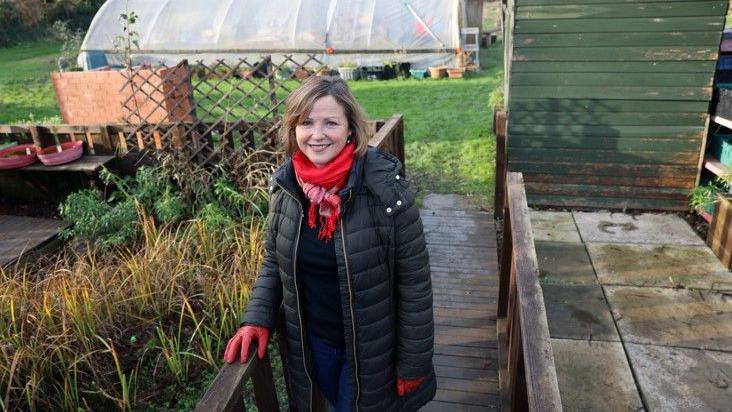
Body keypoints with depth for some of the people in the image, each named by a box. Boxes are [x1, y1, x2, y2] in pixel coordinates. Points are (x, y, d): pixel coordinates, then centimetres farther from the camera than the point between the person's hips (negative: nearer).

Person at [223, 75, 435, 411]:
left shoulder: (386, 187, -24)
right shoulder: (284, 184, -10)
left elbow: (414, 284, -18)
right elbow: (274, 260, 5)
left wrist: (413, 365, -12)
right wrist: (257, 318, -7)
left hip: (372, 347, -4)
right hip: (311, 342, 5)